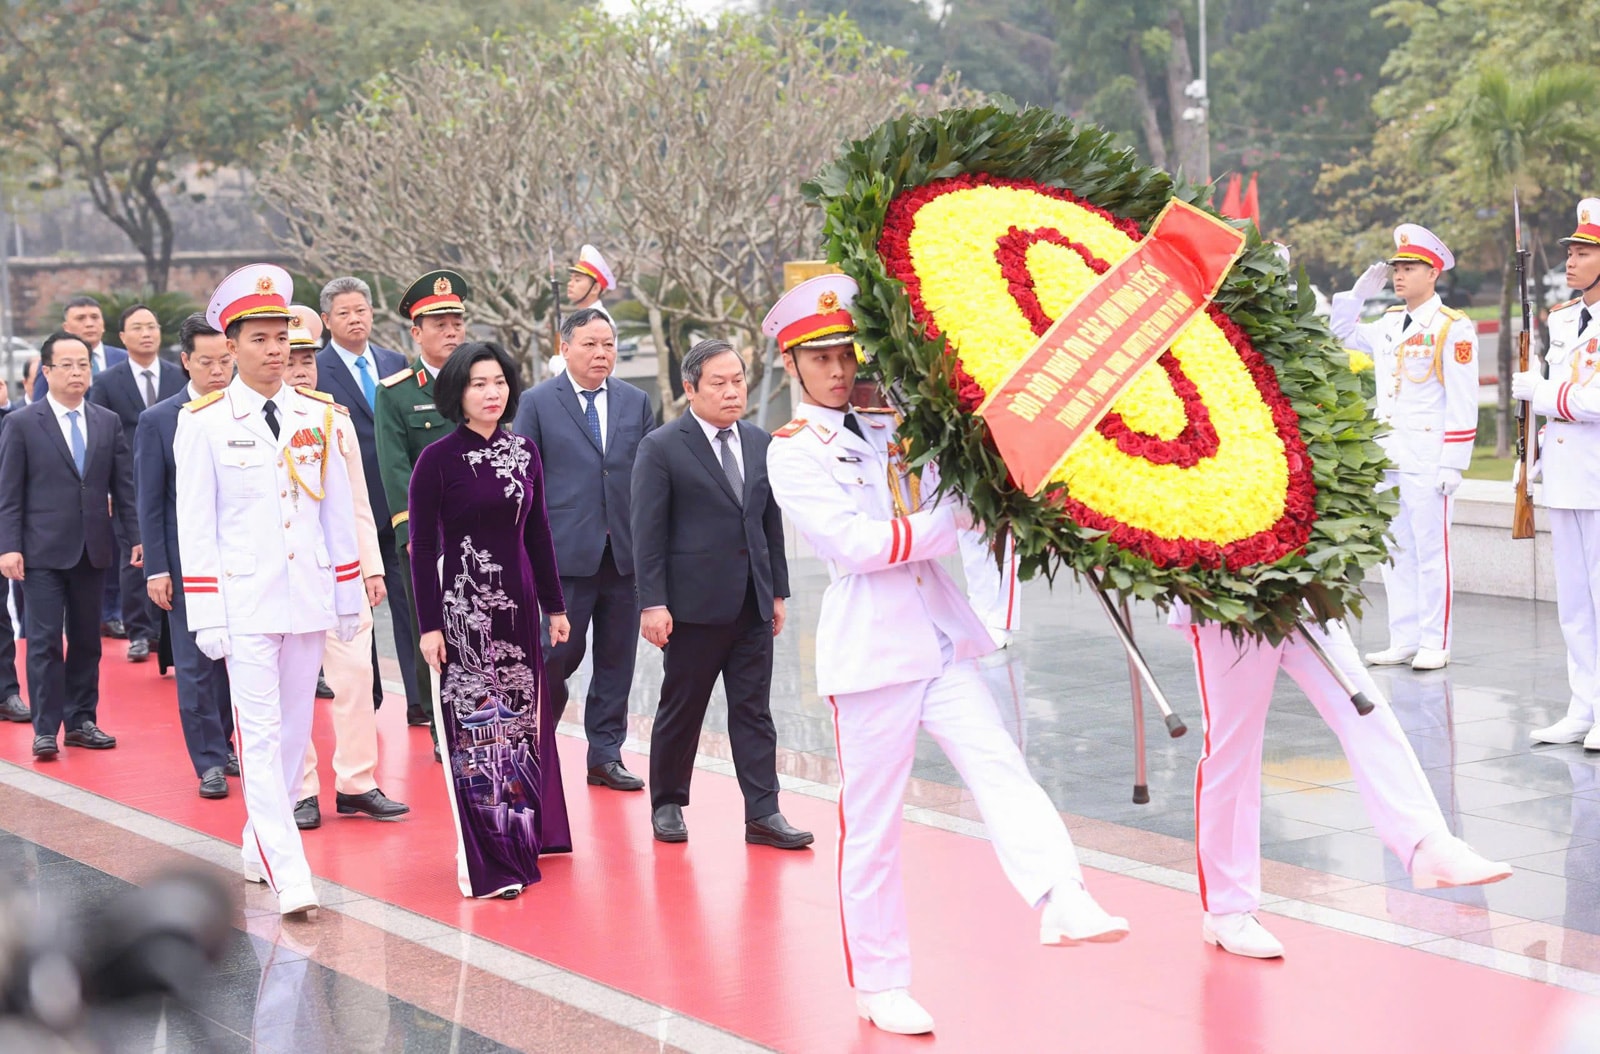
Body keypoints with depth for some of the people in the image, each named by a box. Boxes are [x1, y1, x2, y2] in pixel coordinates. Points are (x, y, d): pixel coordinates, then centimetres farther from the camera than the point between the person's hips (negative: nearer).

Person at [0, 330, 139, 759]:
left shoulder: (108, 423, 9)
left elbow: (124, 486, 9)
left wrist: (136, 536, 1)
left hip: (93, 548, 4)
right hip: (43, 551, -3)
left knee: (86, 639, 9)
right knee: (45, 641, -4)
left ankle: (82, 720, 18)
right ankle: (45, 730, 1)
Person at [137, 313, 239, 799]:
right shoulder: (158, 421, -1)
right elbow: (149, 502, -1)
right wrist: (156, 569, -6)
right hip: (189, 561, -2)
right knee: (197, 663, 2)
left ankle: (222, 744, 24)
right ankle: (210, 761, 11)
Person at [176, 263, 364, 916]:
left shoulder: (317, 417, 8)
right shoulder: (203, 422, -3)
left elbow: (338, 511, 12)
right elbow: (195, 524, -3)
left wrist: (349, 595, 10)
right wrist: (206, 616, -8)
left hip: (309, 596, 4)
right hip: (244, 599, -4)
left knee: (294, 729, 10)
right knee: (259, 735, -8)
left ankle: (260, 847, 26)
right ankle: (288, 874, -11)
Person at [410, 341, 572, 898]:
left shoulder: (524, 452, 6)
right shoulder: (437, 459, -8)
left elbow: (539, 533, 11)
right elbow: (421, 548, -8)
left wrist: (555, 606, 11)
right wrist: (429, 626, -12)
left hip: (517, 604, 5)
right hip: (463, 606, -5)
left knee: (522, 722, 13)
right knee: (475, 728, 0)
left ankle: (521, 840, 29)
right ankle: (484, 861, 6)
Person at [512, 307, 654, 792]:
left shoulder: (637, 402, 11)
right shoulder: (537, 403, 1)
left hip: (626, 552, 4)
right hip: (566, 552, -3)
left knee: (617, 659, 7)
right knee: (558, 655, -2)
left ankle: (606, 756, 17)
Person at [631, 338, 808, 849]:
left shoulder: (760, 443, 11)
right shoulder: (661, 447, -5)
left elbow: (771, 523, 15)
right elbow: (648, 532, -8)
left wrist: (777, 591, 13)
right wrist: (652, 602, -13)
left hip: (752, 605, 5)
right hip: (694, 603, -4)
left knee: (754, 710, 4)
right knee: (680, 710, 7)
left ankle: (762, 814, 5)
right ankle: (667, 805, 21)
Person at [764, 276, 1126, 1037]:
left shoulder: (892, 429, 14)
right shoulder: (793, 451, -2)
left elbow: (950, 502, 22)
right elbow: (852, 543, -13)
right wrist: (952, 519, -12)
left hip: (939, 638, 5)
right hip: (870, 650, -5)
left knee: (999, 765, -15)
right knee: (871, 823, 2)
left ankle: (1063, 901, -30)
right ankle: (879, 984, 11)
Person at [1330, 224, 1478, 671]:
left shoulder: (1453, 328, -7)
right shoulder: (1388, 324, 13)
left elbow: (1462, 401, -10)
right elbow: (1340, 334, 28)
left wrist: (1452, 463, -15)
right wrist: (1359, 293, 13)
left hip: (1428, 459, -7)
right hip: (1388, 457, 7)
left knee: (1431, 551, -3)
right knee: (1395, 553, 9)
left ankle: (1434, 644, 3)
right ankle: (1403, 640, 16)